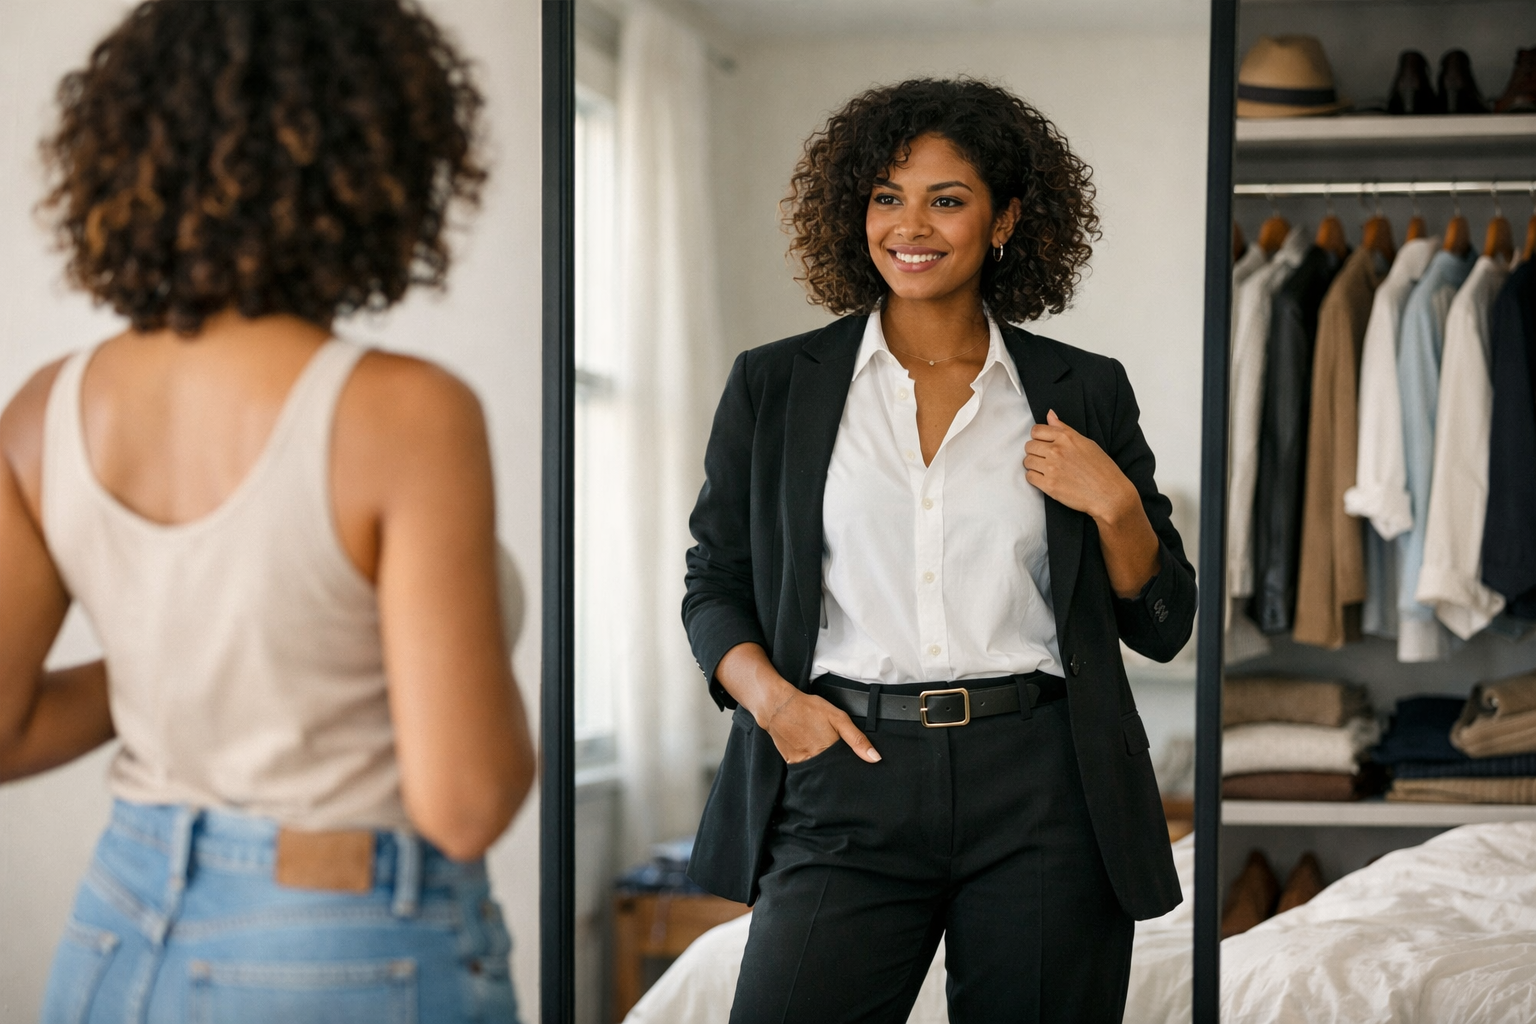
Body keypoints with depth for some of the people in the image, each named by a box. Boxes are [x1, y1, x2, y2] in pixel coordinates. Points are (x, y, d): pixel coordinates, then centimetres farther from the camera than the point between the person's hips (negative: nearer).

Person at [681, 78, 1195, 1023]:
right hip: (850, 776, 0)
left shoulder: (1084, 393, 9)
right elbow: (714, 584, 12)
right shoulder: (774, 387, 9)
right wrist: (770, 696, -6)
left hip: (1043, 796, 1)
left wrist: (1113, 503, -7)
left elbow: (1162, 626, 11)